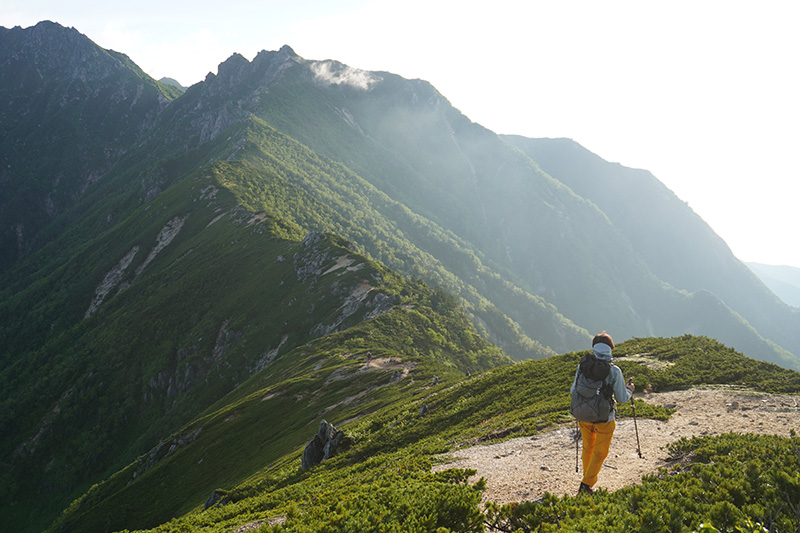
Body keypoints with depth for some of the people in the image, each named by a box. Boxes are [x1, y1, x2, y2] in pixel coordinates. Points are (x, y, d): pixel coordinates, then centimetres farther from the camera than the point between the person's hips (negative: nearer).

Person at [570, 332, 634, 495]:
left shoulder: (582, 366, -8)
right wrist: (629, 389, 12)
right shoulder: (614, 371, -16)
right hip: (604, 418, -3)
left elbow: (574, 391, 1)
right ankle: (585, 485, 10)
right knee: (600, 452, 14)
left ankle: (588, 477, 42)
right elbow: (622, 398, -9)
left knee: (587, 448, 26)